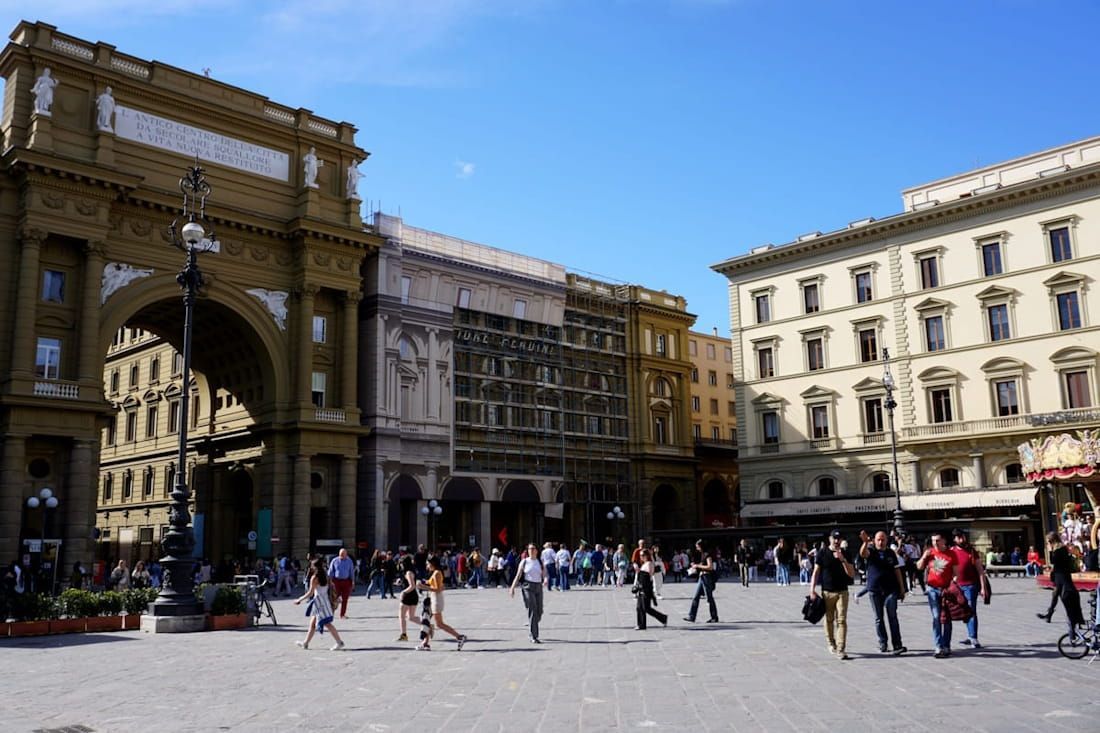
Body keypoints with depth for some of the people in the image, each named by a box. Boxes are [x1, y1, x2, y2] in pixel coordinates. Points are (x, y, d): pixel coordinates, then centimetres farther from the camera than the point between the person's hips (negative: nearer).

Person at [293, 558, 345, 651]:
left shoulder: (314, 578, -13)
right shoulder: (326, 575, 9)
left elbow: (310, 593, -14)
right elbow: (332, 586, 10)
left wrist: (299, 600, -6)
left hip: (319, 601, -9)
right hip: (325, 600, 9)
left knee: (326, 623, -7)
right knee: (312, 623, 16)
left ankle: (339, 642, -10)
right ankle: (305, 643, 24)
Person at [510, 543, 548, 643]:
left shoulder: (540, 562, 10)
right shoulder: (524, 562, 4)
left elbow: (545, 574, 3)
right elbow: (518, 576, 4)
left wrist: (546, 580, -20)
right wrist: (512, 588, -4)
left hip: (538, 587, 4)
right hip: (528, 587, -4)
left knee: (539, 612, 6)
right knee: (532, 611, -13)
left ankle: (532, 634, 30)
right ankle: (534, 637, -10)